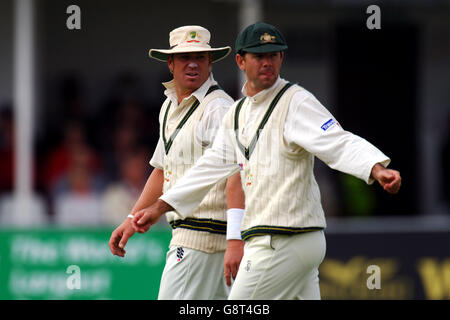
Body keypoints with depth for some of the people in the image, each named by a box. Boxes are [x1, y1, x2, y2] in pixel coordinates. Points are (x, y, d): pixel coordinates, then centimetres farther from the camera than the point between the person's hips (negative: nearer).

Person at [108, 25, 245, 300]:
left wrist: (236, 239, -34)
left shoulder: (219, 109, -14)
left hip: (206, 233, -9)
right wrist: (132, 219, 23)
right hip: (184, 233, 9)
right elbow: (163, 170, 27)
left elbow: (237, 174, -24)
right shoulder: (170, 107, 16)